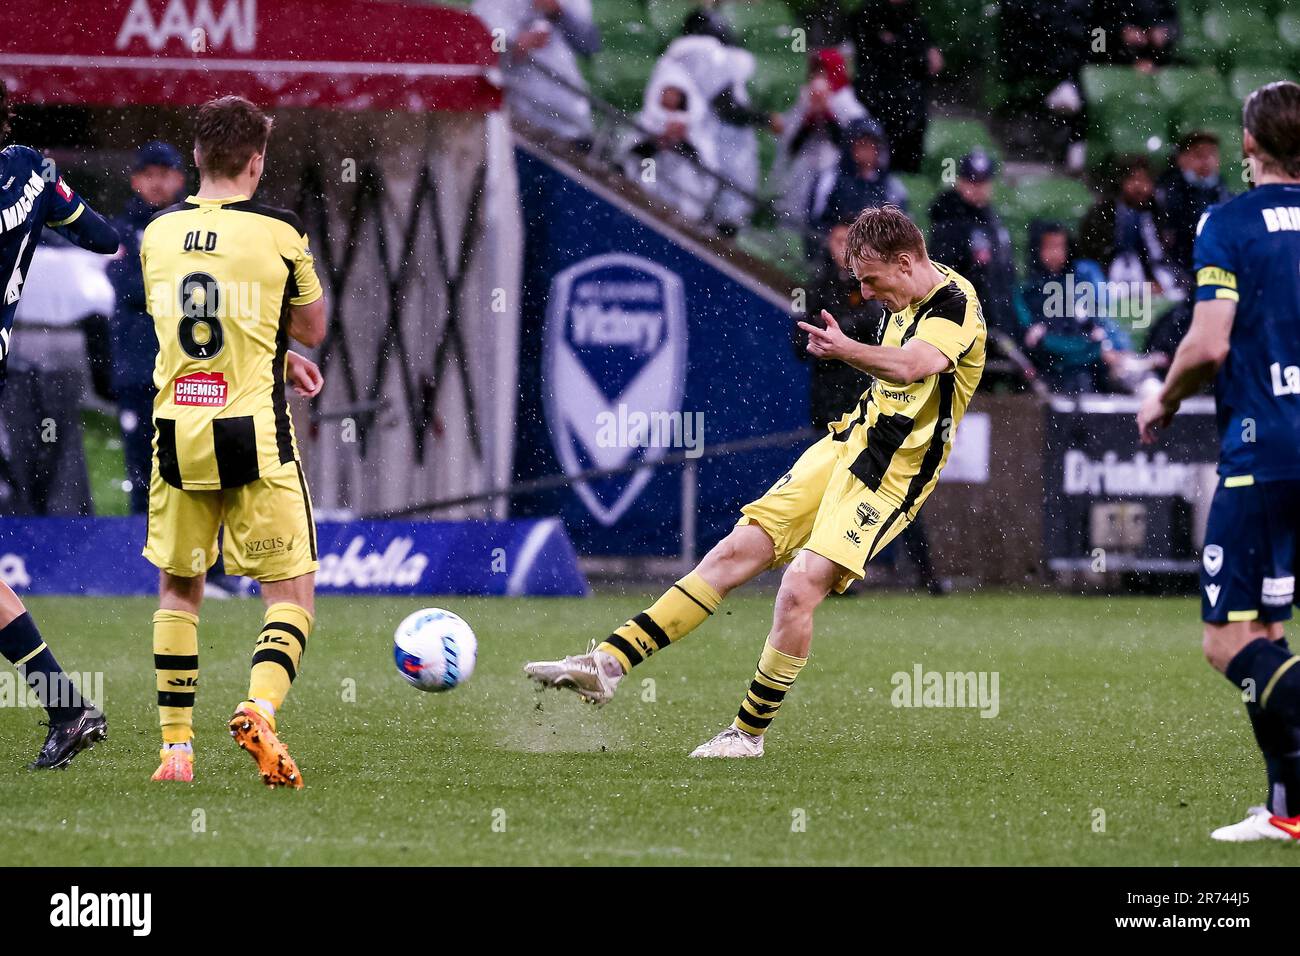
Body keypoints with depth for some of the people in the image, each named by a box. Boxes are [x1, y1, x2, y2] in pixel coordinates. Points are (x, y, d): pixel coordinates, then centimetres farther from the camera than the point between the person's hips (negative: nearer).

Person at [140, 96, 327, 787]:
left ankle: (176, 745, 12)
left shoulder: (158, 234, 6)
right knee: (291, 595, 4)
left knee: (177, 591, 17)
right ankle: (260, 708, -21)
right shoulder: (279, 234, -6)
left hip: (176, 438, 4)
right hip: (255, 442, -3)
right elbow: (311, 329, 8)